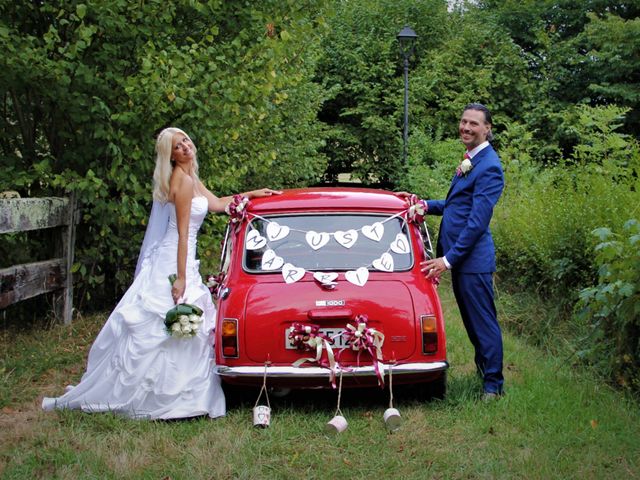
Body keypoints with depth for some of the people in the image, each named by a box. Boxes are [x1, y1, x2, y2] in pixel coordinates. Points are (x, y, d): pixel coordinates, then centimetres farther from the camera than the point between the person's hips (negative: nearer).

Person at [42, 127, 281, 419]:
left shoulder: (190, 178, 14)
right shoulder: (183, 181, -15)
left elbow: (216, 204, 27)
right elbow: (182, 233, -18)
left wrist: (252, 194, 28)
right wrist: (181, 278, -19)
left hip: (176, 261, 10)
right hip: (173, 263, -10)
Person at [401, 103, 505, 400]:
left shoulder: (488, 167, -16)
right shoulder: (469, 160, 14)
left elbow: (478, 219, -20)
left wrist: (449, 259, -20)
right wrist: (425, 205, 9)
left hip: (473, 259, -9)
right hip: (458, 256, 9)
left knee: (483, 322, -1)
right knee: (472, 320, 18)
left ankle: (493, 385, 7)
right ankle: (483, 371, 32)